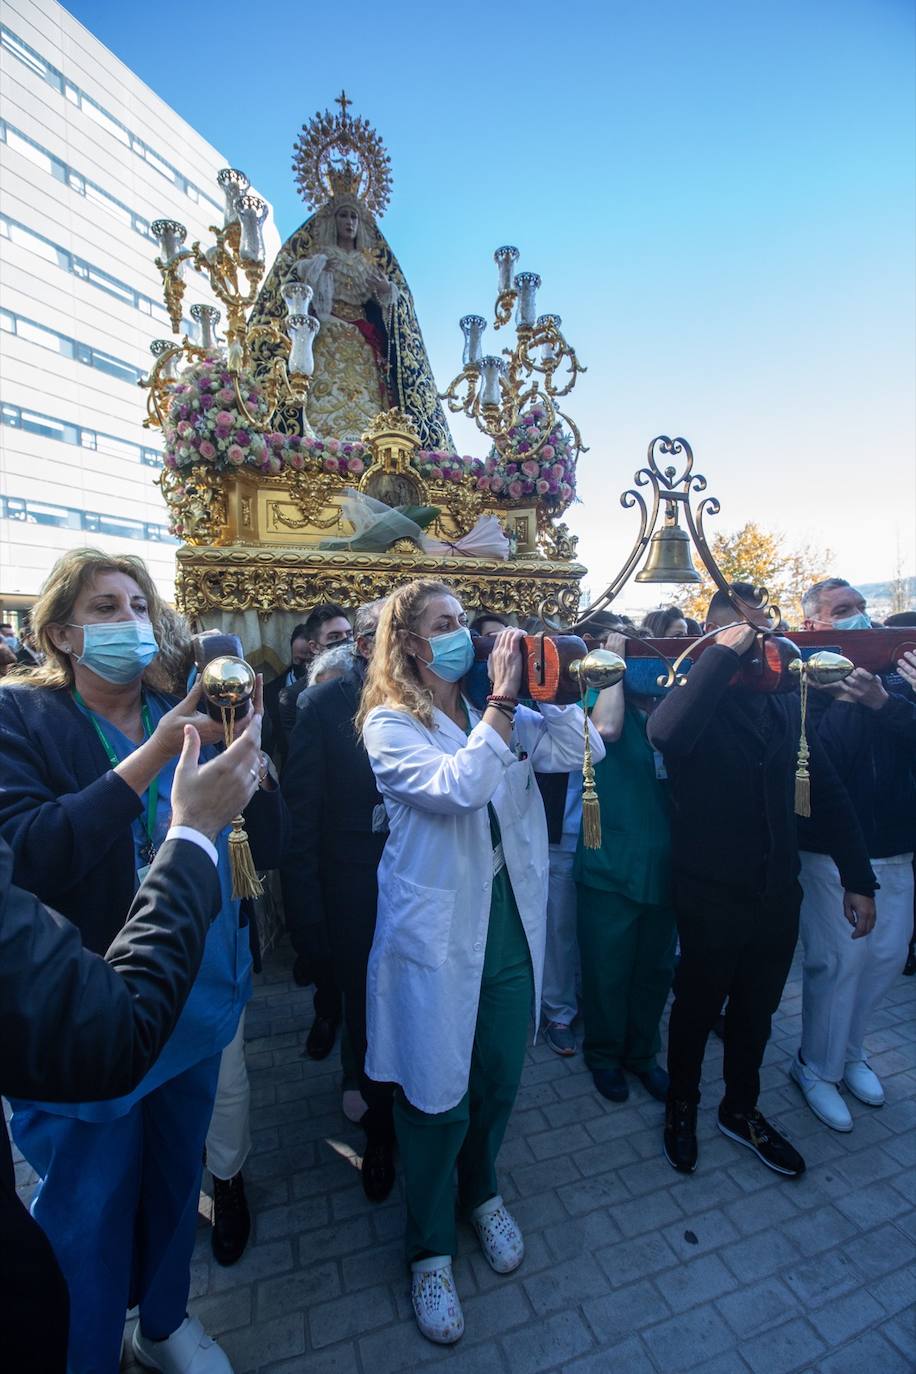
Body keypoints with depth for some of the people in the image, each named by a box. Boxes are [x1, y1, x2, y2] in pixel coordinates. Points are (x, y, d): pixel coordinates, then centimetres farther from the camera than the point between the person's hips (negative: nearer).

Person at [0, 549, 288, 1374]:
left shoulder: (189, 717, -1)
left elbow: (270, 846, -6)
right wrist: (149, 759, -31)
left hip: (199, 997, 5)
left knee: (176, 1177, 26)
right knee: (88, 1209, 18)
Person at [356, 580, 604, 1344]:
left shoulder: (494, 713, 5)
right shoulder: (390, 723, -11)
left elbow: (569, 751, -4)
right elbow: (455, 788, -27)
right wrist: (503, 702, -27)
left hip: (509, 921, 5)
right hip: (438, 932, -5)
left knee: (500, 1080, 21)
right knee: (438, 1096, 11)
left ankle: (481, 1191, 51)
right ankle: (431, 1249, 40)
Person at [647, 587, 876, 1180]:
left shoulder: (787, 702, 4)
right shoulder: (697, 693, -12)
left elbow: (829, 790, 6)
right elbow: (665, 735, -38)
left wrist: (859, 878, 4)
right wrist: (723, 657, -30)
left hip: (778, 891, 5)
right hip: (710, 894, -5)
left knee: (757, 1010, 22)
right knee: (698, 1006, 16)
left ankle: (741, 1109, 47)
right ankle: (682, 1106, 42)